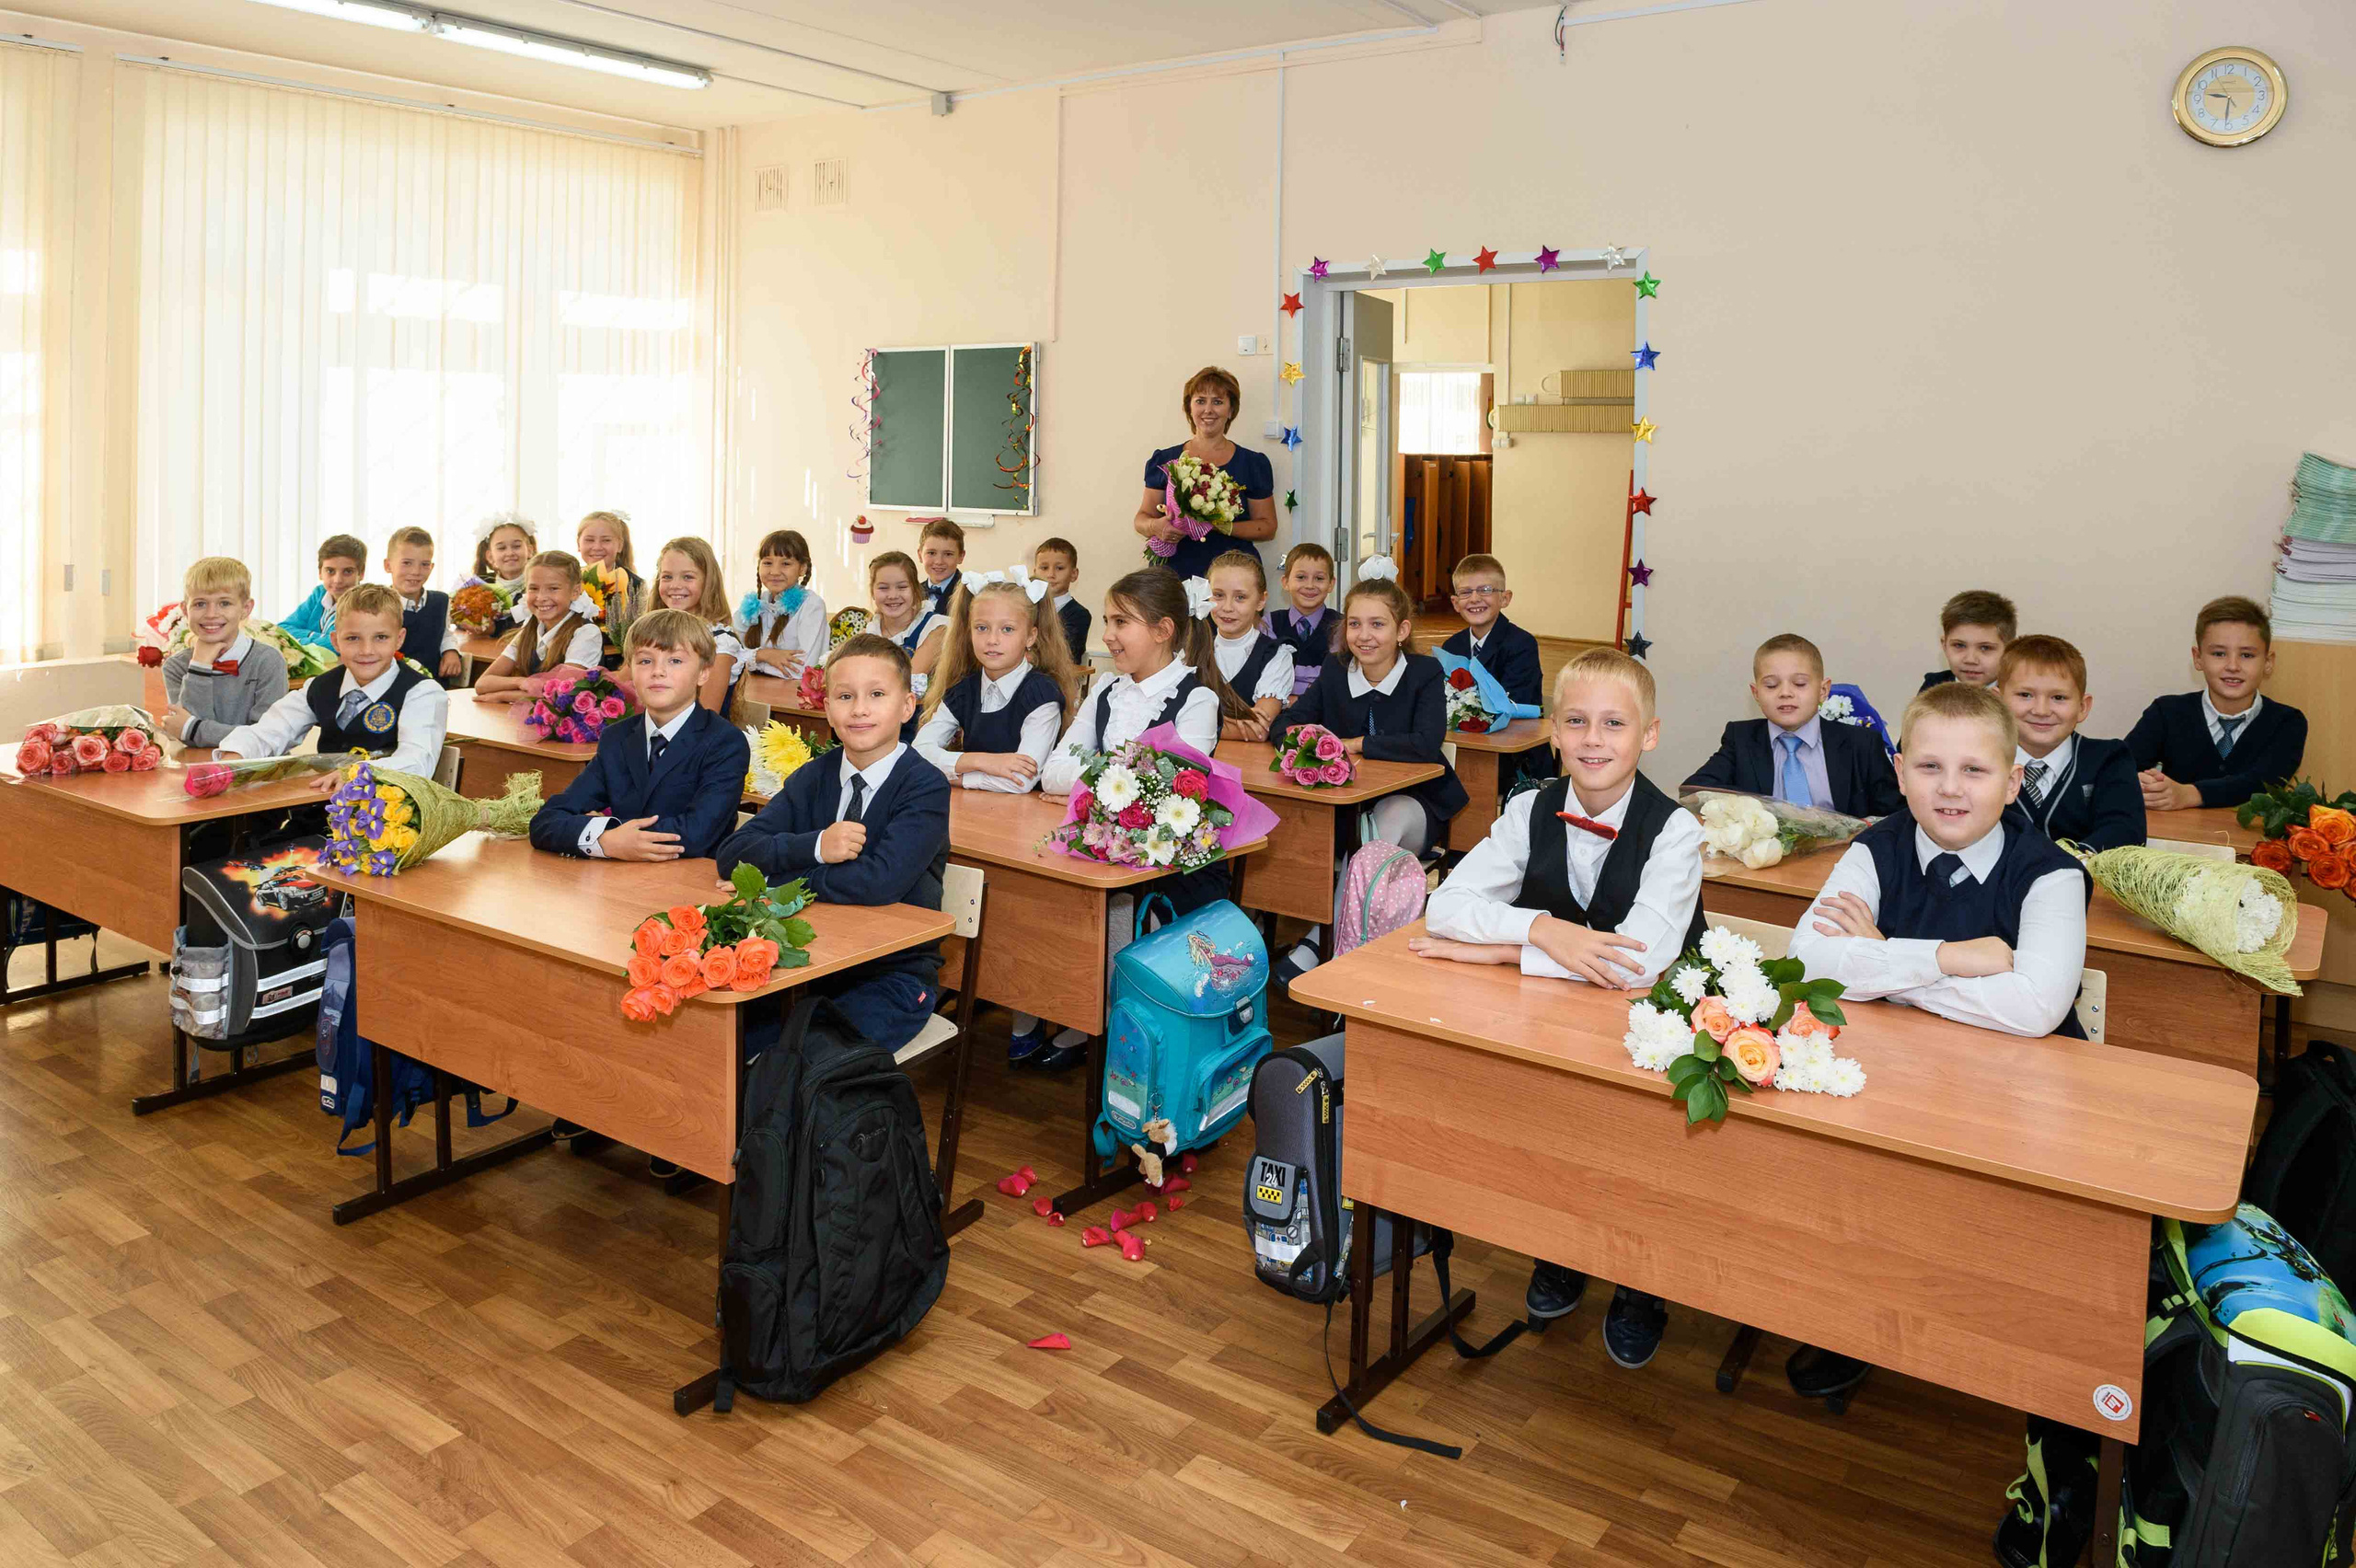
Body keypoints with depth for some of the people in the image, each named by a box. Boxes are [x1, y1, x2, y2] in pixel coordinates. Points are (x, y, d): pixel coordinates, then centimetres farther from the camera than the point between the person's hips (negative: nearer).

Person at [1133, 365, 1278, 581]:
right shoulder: (1164, 461, 12)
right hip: (1174, 575, 1)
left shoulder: (1253, 464, 9)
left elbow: (1268, 526, 7)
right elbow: (1142, 518, 13)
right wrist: (1156, 527, -10)